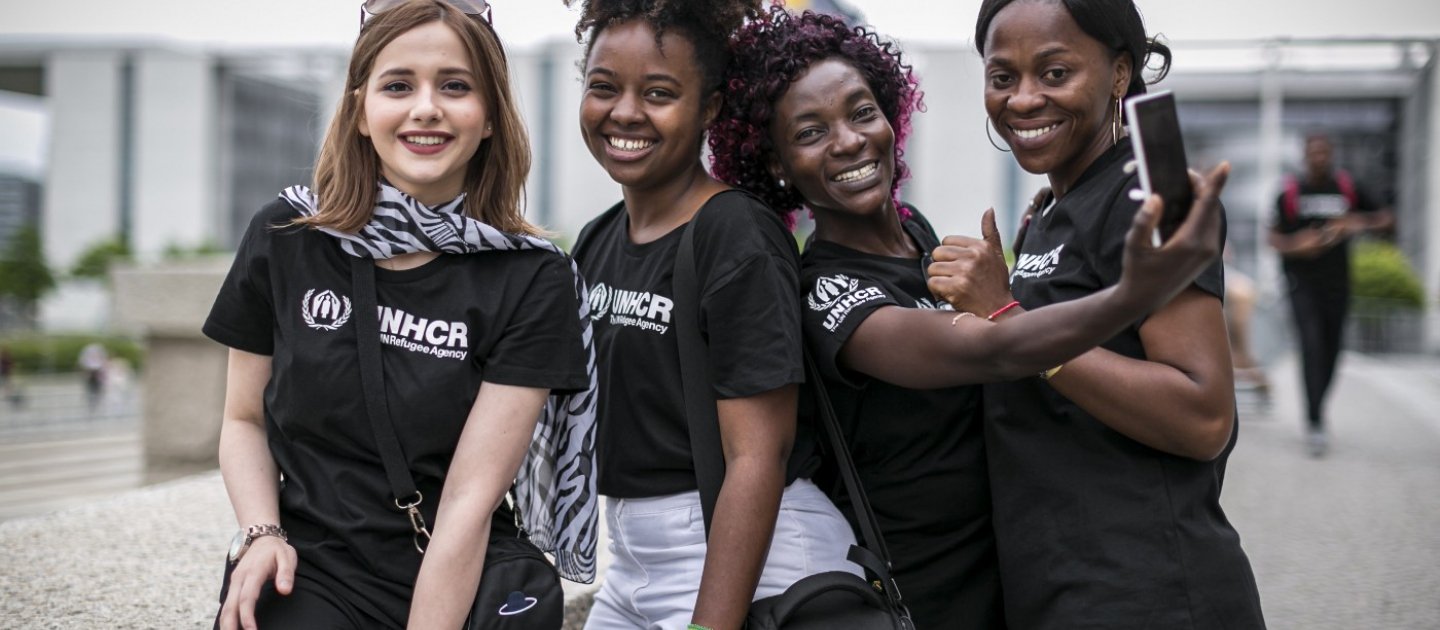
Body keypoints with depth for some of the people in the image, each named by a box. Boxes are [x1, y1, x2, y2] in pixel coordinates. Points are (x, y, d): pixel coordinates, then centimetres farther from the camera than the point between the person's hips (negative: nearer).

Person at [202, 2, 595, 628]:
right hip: (304, 572, 0)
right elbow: (244, 420, 10)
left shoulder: (533, 281, -7)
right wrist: (261, 534, -7)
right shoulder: (284, 239, -1)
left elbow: (470, 500, -11)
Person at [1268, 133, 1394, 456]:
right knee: (1311, 346, -17)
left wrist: (1360, 222, -16)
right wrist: (1296, 245, -22)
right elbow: (1274, 237, 0)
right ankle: (1315, 424, -17)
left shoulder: (1348, 190, 2)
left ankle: (1316, 411, 30)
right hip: (1303, 284, -3)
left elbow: (1387, 219, 5)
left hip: (1337, 284, 3)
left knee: (1331, 352, 9)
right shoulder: (1290, 193, -3)